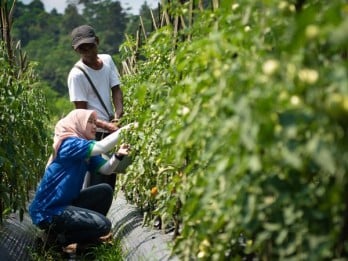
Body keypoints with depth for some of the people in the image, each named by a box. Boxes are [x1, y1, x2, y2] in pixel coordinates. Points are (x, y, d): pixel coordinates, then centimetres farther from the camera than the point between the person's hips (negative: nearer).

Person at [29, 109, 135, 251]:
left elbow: (106, 169, 0)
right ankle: (58, 236, -1)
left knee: (105, 190, 8)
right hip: (48, 211, -10)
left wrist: (118, 154, -17)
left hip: (65, 203, 10)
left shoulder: (87, 153, 11)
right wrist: (122, 130, -25)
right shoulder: (69, 144, -17)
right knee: (103, 225, -14)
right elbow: (101, 147, -31)